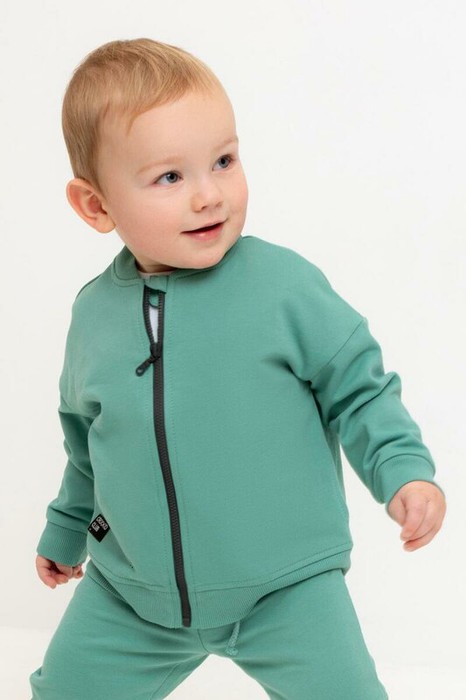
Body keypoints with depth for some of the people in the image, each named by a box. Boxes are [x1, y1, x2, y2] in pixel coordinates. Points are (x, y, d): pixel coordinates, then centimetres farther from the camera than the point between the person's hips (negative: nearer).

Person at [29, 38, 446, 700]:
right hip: (129, 593, 4)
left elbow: (358, 385, -3)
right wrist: (66, 529, 27)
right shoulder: (94, 310, -2)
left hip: (285, 584, -3)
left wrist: (405, 468, -18)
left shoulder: (283, 283, -14)